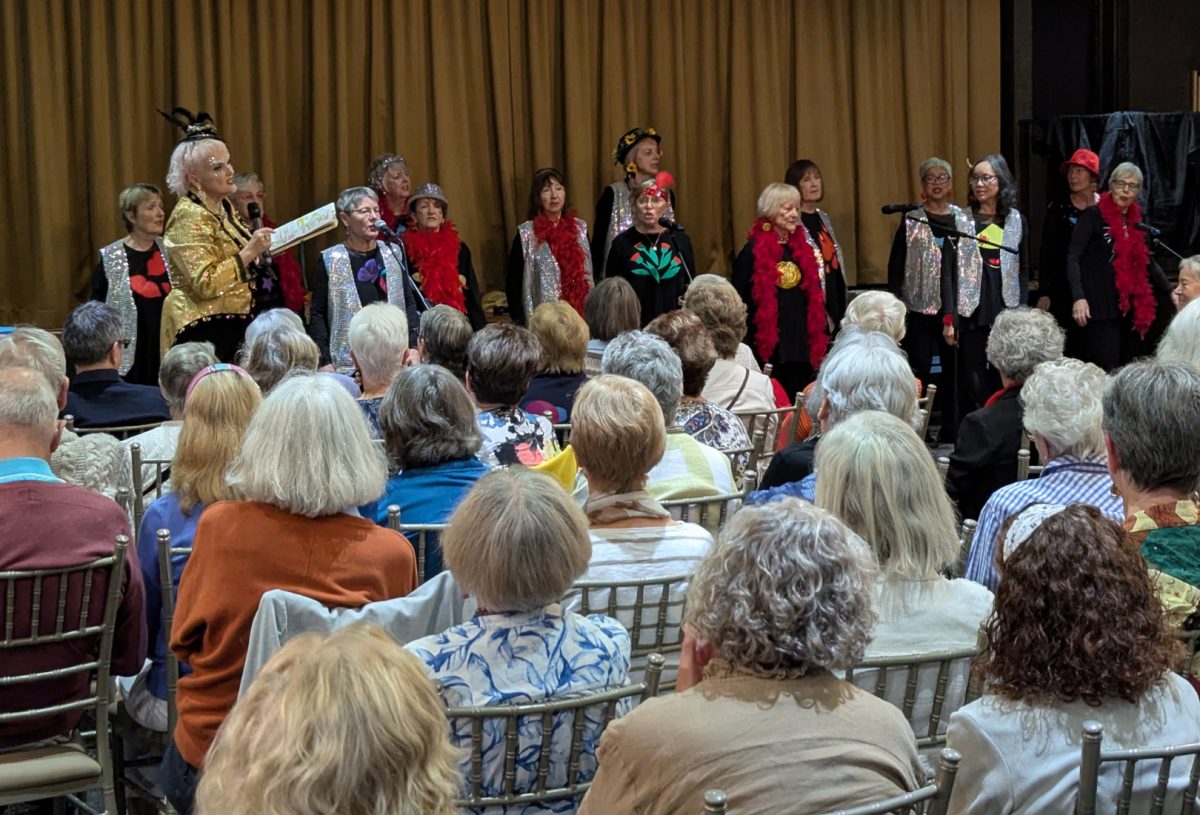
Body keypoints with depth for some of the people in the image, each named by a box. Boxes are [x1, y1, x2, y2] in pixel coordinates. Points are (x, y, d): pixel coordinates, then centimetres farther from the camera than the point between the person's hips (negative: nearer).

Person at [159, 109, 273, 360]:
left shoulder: (224, 207, 12)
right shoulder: (189, 217, -14)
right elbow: (205, 283, -22)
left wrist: (259, 248, 13)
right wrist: (249, 252, -21)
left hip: (234, 324, 9)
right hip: (203, 331, -9)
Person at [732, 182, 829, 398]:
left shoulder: (802, 249, 10)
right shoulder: (754, 252, -5)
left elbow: (814, 298, 14)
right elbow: (739, 300, -5)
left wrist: (819, 343, 11)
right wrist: (742, 346, -9)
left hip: (801, 348, 5)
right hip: (767, 348, -5)